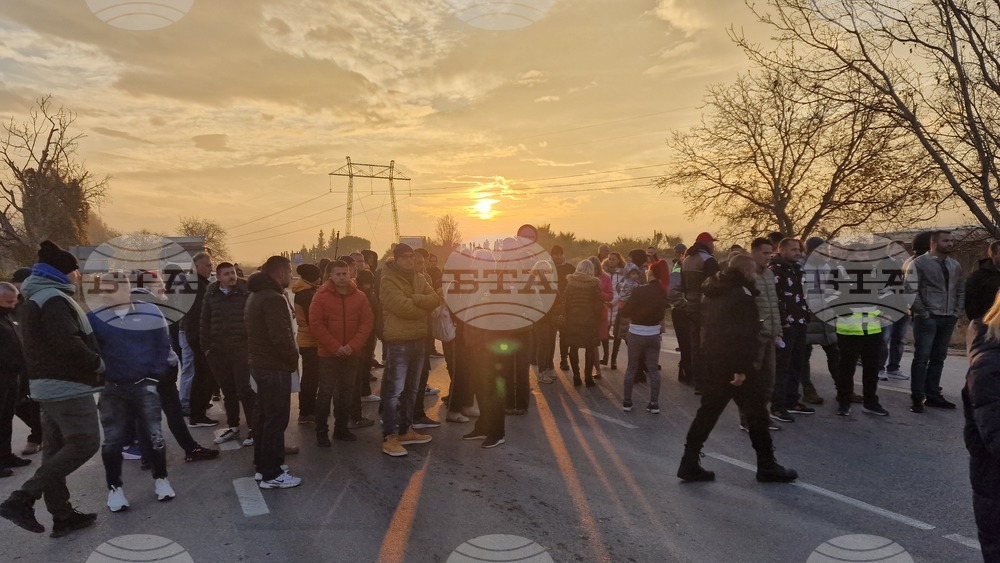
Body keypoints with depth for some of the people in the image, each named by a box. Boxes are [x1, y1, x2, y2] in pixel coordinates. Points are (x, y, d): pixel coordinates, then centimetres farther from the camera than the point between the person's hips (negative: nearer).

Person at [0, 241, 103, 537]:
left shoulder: (34, 299, 16)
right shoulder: (54, 299, -17)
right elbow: (69, 344, -27)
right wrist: (98, 363, -13)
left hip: (48, 385, 10)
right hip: (67, 386, -10)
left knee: (57, 449, 11)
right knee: (85, 443, -7)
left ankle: (62, 515, 16)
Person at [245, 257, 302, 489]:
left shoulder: (256, 295, 14)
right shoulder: (273, 298, -20)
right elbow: (281, 337, -26)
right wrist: (294, 358, -11)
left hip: (260, 364, 11)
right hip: (275, 367, -11)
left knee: (264, 416, 18)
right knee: (276, 420, -4)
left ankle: (263, 465, 28)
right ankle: (272, 475, 2)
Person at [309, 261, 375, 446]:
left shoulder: (359, 296, 2)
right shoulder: (321, 296, -6)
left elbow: (367, 322, -1)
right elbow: (316, 325, -10)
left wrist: (353, 346, -12)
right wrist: (335, 347, -16)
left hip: (352, 354, 3)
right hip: (328, 354, -3)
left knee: (347, 392, 11)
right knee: (325, 393, 0)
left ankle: (341, 428, 23)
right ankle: (321, 432, 9)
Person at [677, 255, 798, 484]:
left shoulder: (713, 293, 13)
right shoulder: (741, 294, -15)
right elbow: (742, 335, -23)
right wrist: (741, 368, -23)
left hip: (711, 361, 8)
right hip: (735, 364, -8)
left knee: (707, 412, 11)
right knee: (756, 413, 5)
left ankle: (689, 463, 9)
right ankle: (767, 466, 14)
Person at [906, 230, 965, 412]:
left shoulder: (955, 265, 12)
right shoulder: (919, 263, -7)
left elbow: (961, 290, 18)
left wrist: (957, 312, 6)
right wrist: (923, 313, -14)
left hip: (948, 319, 6)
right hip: (928, 319, -6)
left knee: (938, 358, 10)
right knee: (922, 358, -3)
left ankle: (933, 395, 17)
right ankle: (917, 398, 1)